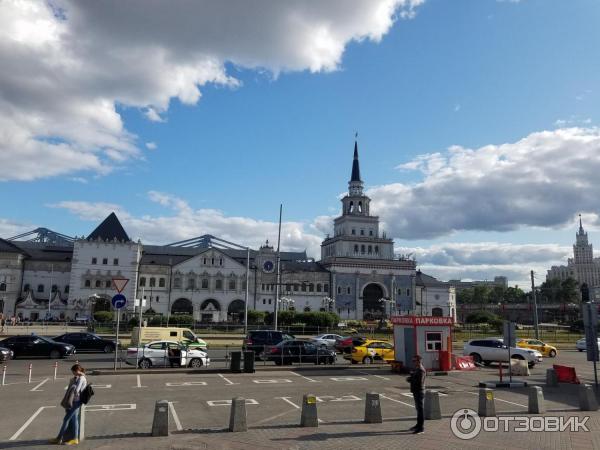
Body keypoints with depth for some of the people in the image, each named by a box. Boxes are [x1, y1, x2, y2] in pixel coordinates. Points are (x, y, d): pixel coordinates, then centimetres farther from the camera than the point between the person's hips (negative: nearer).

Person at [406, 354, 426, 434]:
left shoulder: (421, 370, -18)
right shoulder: (416, 369, 14)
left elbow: (419, 382, -26)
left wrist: (410, 379, -14)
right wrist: (410, 379, -3)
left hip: (420, 392, -10)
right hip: (416, 391, 10)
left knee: (420, 409, -4)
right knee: (418, 409, 18)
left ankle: (421, 427, 0)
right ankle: (418, 425, 28)